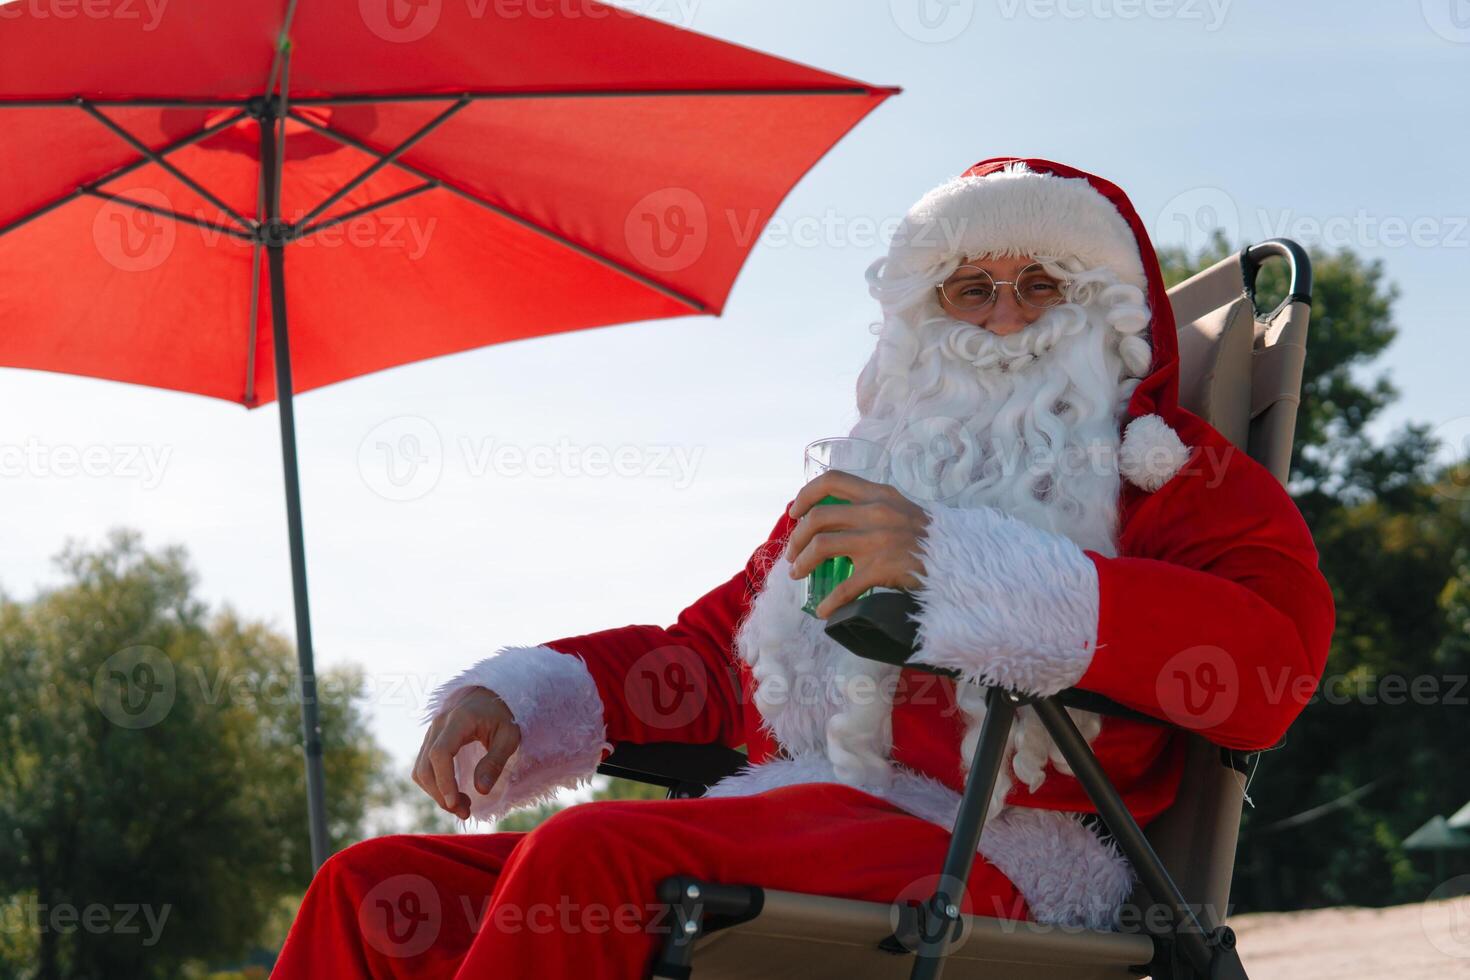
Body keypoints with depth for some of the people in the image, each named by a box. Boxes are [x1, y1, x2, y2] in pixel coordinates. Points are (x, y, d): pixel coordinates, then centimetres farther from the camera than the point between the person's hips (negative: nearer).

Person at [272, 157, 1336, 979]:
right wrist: (510, 699, 15)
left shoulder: (1170, 472, 10)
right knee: (374, 890, -9)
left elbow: (1273, 656, -11)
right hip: (786, 831, 7)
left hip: (985, 863, -7)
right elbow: (704, 651, 35)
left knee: (590, 858, -32)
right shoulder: (857, 492, 31)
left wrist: (958, 563, -18)